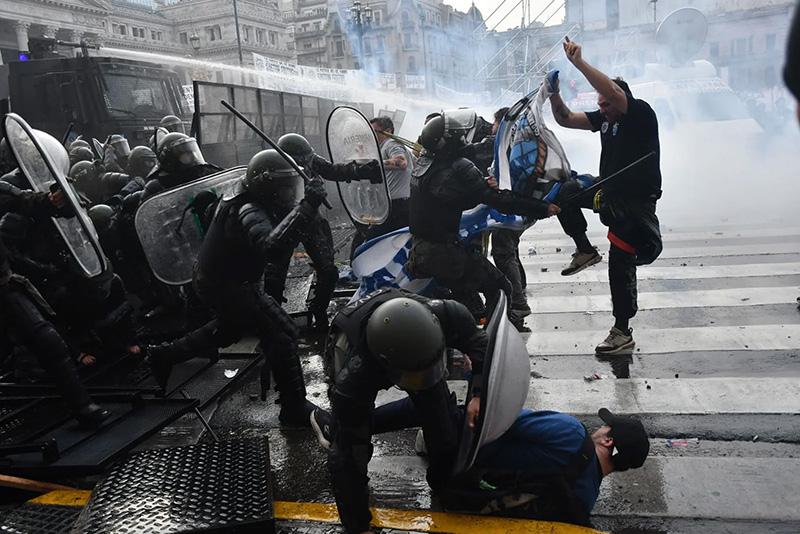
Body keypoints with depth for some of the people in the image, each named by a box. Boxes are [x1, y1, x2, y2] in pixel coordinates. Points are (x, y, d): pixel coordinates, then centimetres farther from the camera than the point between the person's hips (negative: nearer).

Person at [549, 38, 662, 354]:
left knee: (620, 264, -7)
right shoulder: (603, 119, 5)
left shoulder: (640, 114, -17)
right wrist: (554, 94, -8)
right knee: (564, 194, 4)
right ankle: (585, 251, 15)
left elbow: (612, 91, -35)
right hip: (609, 191, 8)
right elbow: (566, 120, 10)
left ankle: (623, 333, 5)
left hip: (636, 203, -8)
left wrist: (579, 62, -32)